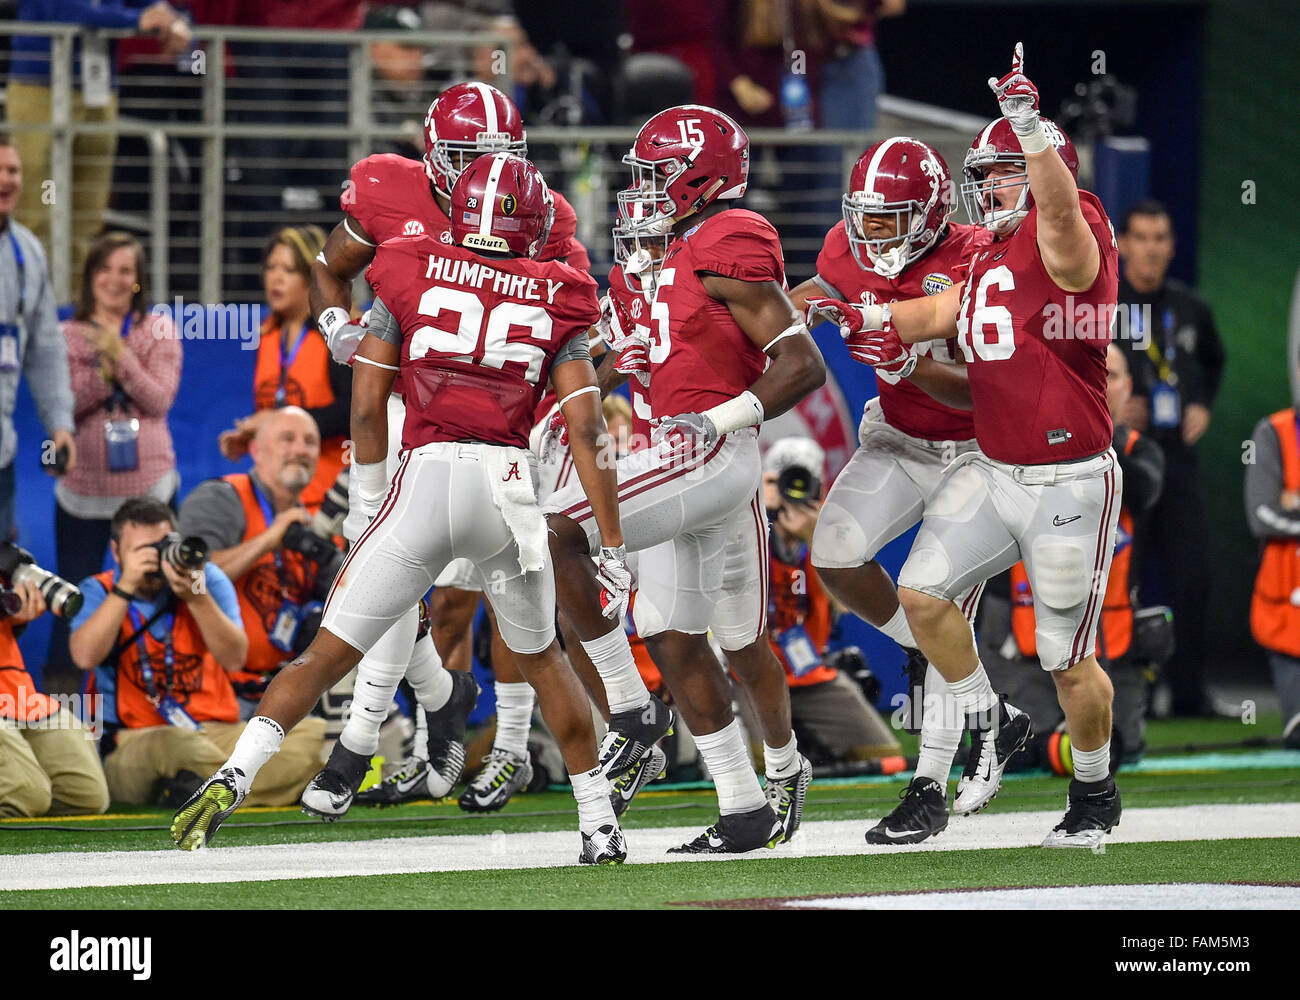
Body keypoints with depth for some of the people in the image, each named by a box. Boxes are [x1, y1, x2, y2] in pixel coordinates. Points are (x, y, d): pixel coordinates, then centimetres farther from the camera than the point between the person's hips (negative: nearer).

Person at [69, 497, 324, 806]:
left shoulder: (206, 578, 10)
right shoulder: (99, 591, 7)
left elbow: (235, 659, -4)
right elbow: (85, 657, -14)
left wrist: (197, 597, -16)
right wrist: (127, 586, -15)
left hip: (219, 733, 4)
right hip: (135, 742, -4)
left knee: (314, 733, -21)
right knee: (176, 744, -41)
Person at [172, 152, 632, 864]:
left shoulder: (409, 278, 9)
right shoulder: (556, 302, 11)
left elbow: (366, 407, 8)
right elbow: (586, 429, 4)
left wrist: (371, 499, 23)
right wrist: (613, 548, 6)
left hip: (424, 478, -1)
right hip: (507, 482, 1)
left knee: (328, 654, 4)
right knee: (542, 658, 22)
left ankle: (233, 777, -13)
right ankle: (599, 825, 24)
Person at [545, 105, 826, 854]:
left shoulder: (729, 245, -11)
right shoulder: (682, 253, 19)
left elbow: (802, 363, -16)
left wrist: (724, 418, -23)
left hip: (711, 455, -10)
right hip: (680, 462, 10)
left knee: (552, 529, -19)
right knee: (675, 640, 11)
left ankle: (631, 708, -10)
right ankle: (747, 811, 16)